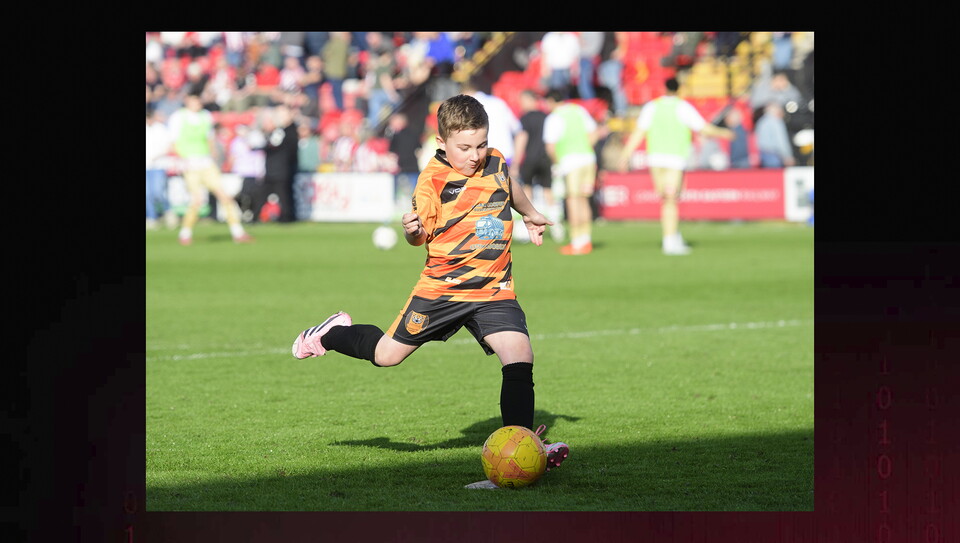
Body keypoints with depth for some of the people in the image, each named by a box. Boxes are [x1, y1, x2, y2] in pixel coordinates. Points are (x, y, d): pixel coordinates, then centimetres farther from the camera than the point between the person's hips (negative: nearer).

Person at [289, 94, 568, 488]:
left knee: (519, 356, -16)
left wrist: (530, 214, 42)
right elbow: (421, 237, -11)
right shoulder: (434, 179, -13)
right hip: (442, 288, -3)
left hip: (494, 291, 3)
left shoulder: (495, 162, 3)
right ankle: (332, 335, 33)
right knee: (387, 354, 3)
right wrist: (413, 229, -34)